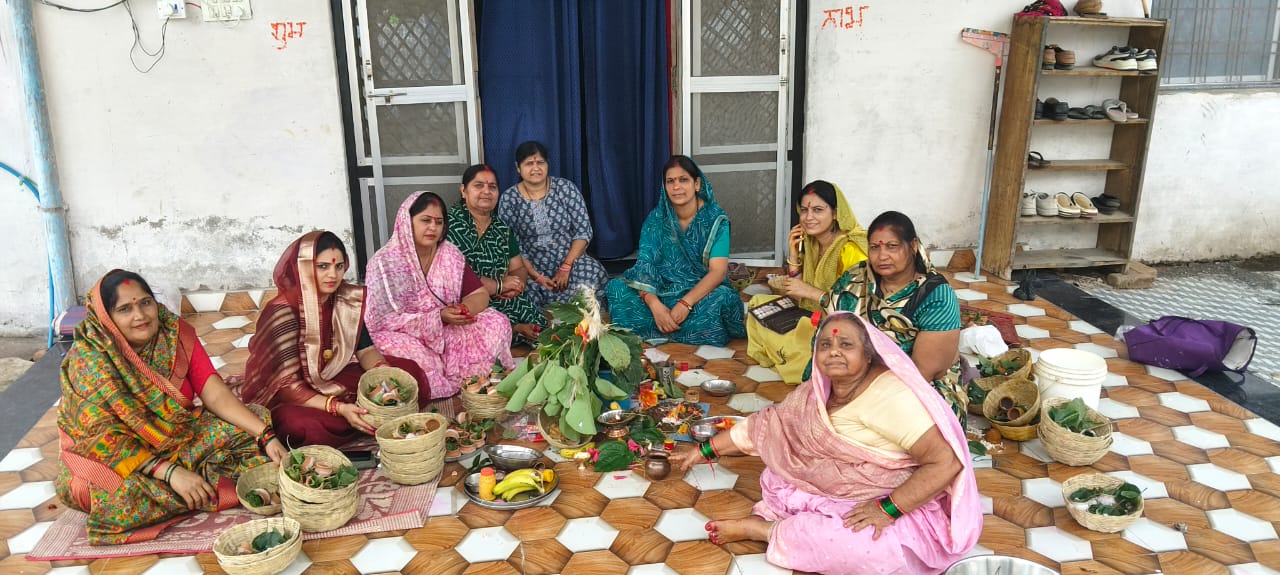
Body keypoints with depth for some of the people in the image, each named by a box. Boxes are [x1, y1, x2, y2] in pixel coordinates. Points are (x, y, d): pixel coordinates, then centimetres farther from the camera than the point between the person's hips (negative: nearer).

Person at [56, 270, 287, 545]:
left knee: (254, 425, -12)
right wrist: (170, 472, -35)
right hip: (113, 459, -4)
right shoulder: (88, 360, -21)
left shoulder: (176, 334, -9)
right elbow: (102, 439, -25)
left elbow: (215, 394, -14)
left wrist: (266, 435, -27)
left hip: (177, 435, 4)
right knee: (130, 492, -36)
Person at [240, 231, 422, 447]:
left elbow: (365, 349, 2)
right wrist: (338, 408, -35)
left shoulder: (348, 299, -5)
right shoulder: (282, 311, -23)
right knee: (305, 427, -40)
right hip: (291, 398, -6)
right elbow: (286, 385, -23)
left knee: (410, 372, -9)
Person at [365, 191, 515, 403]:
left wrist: (464, 309, -22)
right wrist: (439, 317, -25)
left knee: (497, 323, -15)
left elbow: (480, 294, 3)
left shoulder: (450, 254, 3)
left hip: (447, 332, 5)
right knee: (422, 362, -38)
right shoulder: (385, 262, -13)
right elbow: (386, 320, -18)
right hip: (404, 336, -5)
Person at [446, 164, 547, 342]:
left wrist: (516, 283, -9)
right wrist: (499, 286, -13)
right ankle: (517, 331, -6)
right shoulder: (451, 223, -7)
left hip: (505, 304, 7)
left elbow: (519, 269, 16)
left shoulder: (501, 227, 16)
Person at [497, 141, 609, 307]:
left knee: (594, 275, -32)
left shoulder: (565, 188, 0)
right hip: (531, 268, -1)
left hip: (571, 261, 1)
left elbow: (584, 230, -3)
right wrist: (536, 276, -16)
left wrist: (565, 267, -14)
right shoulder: (509, 198, -1)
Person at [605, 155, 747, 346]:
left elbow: (718, 271, -18)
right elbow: (644, 266, -11)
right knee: (616, 287, -20)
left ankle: (658, 333, -22)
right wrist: (655, 305, -32)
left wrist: (685, 303, -33)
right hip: (662, 291, 2)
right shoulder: (655, 219, -1)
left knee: (721, 299, -37)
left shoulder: (715, 219, -8)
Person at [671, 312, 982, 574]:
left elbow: (947, 462, -28)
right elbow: (766, 425, 7)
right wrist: (703, 451, 6)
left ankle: (757, 529, -15)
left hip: (905, 508, -7)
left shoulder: (890, 396, -26)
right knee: (774, 479, 3)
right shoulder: (815, 394, -2)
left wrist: (886, 510, -30)